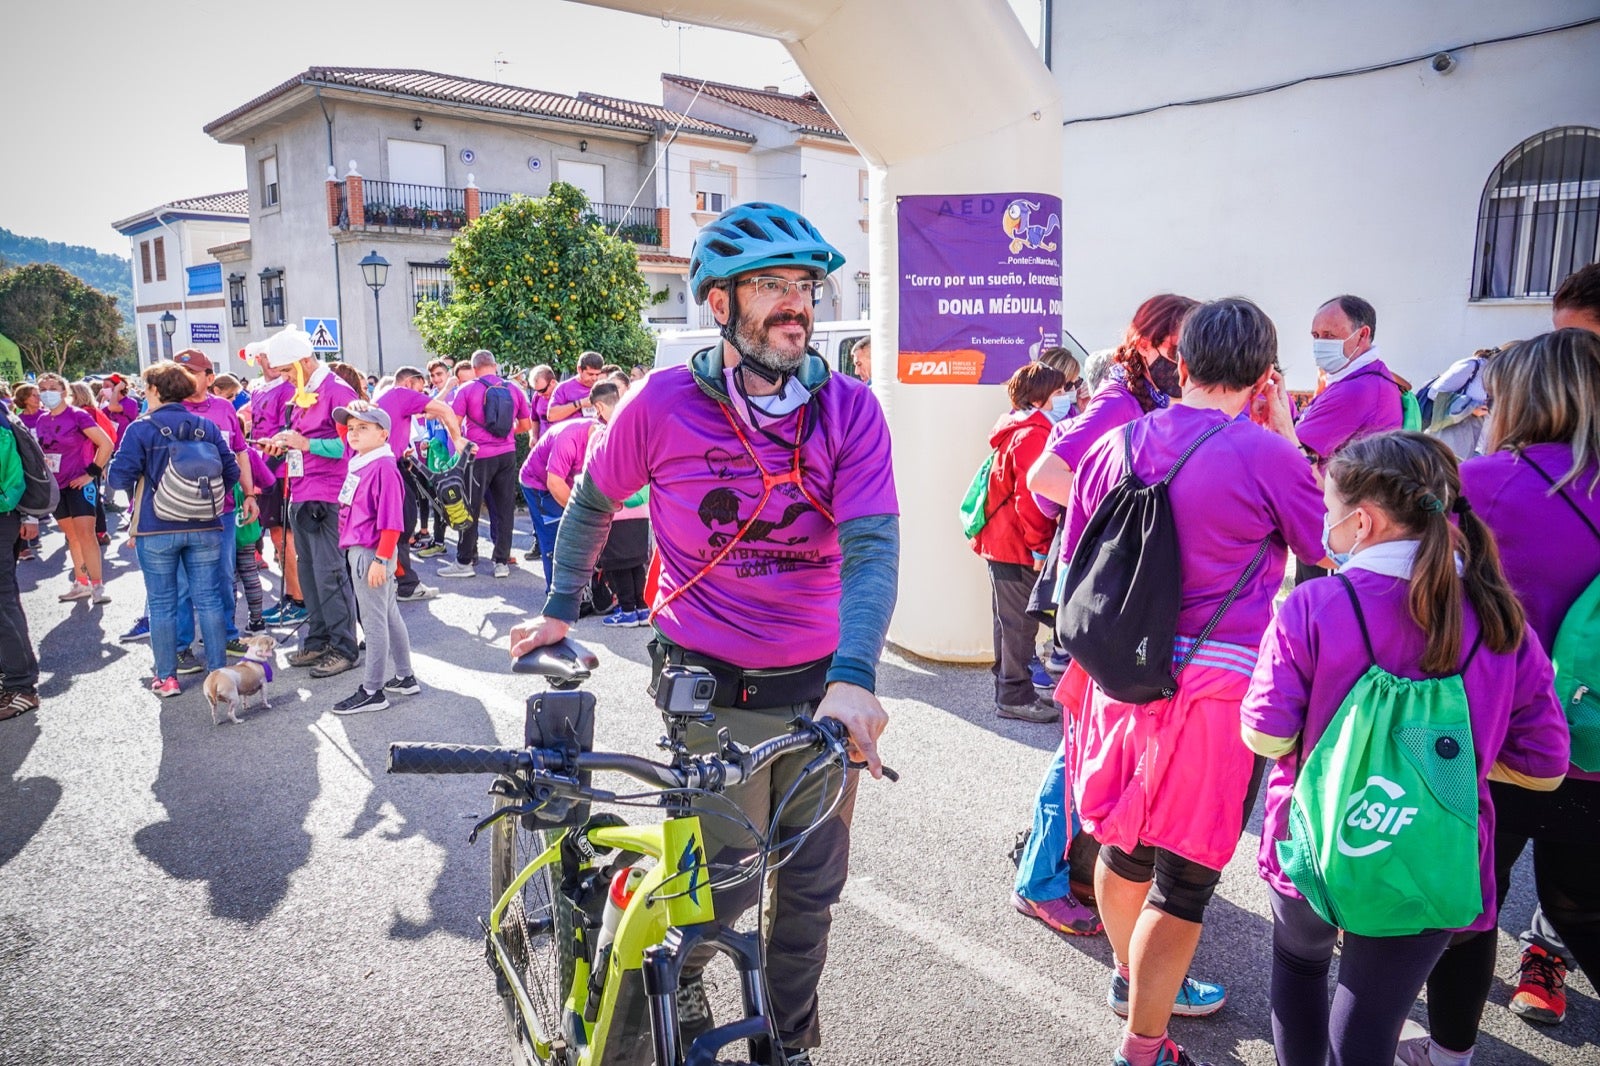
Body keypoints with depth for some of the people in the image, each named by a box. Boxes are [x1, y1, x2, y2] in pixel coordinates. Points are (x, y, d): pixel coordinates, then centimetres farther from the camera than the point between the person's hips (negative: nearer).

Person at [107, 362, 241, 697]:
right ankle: (219, 670, 12)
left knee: (161, 603, 7)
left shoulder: (142, 429, -8)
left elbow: (120, 476, -12)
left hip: (157, 530, -3)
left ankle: (166, 677, 12)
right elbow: (231, 472, 4)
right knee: (208, 598, 8)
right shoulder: (206, 426, 3)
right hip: (204, 528, 3)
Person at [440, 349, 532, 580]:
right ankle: (502, 562, 11)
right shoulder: (514, 389, 4)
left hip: (479, 455, -3)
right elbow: (526, 425, 10)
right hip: (507, 455, 3)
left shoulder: (466, 390, -5)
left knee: (470, 509, 6)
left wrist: (462, 441, 10)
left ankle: (464, 562, 13)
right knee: (505, 509, 8)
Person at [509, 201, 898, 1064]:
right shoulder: (662, 404, -10)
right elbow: (593, 501, 8)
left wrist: (853, 678, -32)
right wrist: (560, 610, 13)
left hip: (822, 686, 2)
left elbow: (871, 545, -18)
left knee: (811, 884, 15)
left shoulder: (850, 408, -8)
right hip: (711, 688, -2)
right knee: (727, 875, 6)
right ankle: (673, 971, 43)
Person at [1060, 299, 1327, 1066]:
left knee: (1125, 843, 23)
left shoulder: (1115, 445, 2)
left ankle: (1135, 980, 48)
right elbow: (1330, 549, 3)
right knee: (1186, 873, 7)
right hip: (1216, 684, -6)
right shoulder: (1266, 454, -12)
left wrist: (1090, 658, 23)